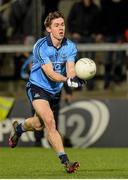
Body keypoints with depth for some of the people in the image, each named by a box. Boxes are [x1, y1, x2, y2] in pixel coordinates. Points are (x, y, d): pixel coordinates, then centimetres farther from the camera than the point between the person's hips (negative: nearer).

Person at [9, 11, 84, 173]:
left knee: (38, 124, 20)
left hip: (55, 91, 5)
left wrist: (73, 78, -44)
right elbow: (50, 73, -29)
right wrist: (67, 80, -46)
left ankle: (18, 128, 54)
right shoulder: (41, 46, -22)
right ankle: (65, 161, -24)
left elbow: (70, 69, -20)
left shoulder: (70, 47, -8)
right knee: (49, 122, -24)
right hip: (38, 87, -5)